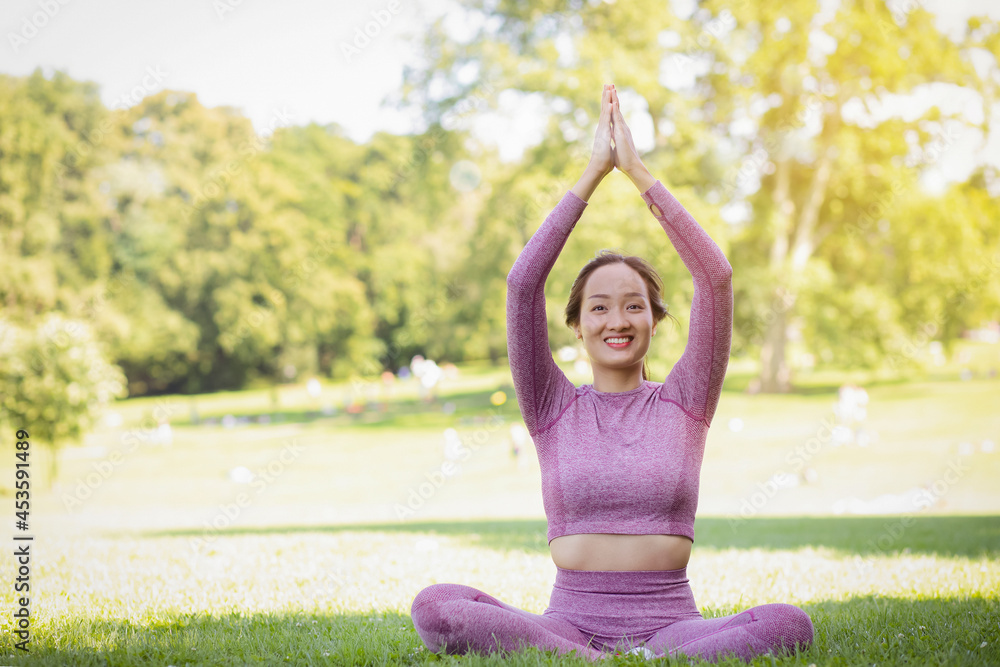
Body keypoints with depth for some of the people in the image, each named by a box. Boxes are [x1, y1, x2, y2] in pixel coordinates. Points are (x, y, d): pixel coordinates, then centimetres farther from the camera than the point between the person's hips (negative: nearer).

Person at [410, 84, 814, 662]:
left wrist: (638, 170, 0)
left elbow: (716, 276, -1)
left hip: (668, 620, 0)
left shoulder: (684, 403, 9)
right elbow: (522, 283, -2)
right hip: (572, 618, 0)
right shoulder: (554, 409, 9)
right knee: (433, 608, -28)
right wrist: (593, 173, -1)